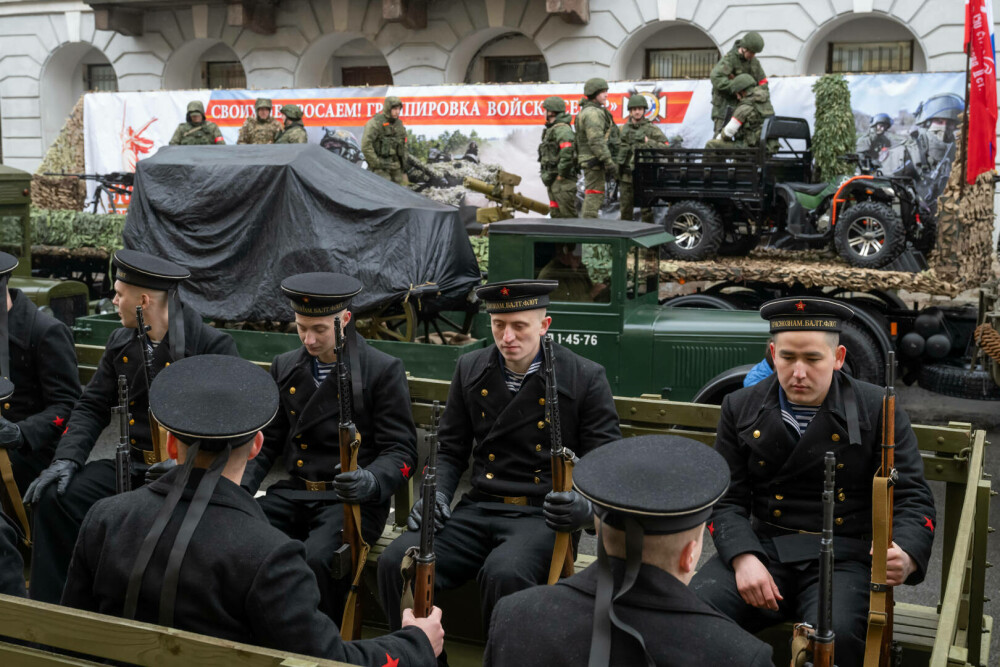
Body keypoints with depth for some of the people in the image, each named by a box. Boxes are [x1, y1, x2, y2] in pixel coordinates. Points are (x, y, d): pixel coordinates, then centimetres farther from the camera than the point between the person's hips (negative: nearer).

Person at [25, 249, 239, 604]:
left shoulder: (213, 345, -11)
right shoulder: (120, 342, 11)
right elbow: (92, 407, 12)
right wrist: (67, 458, -5)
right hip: (131, 463, 6)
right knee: (54, 498, -12)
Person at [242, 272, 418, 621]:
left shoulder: (383, 370, -5)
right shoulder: (285, 367, 12)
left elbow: (400, 451, -7)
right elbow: (268, 440, 17)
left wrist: (370, 482, -28)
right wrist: (241, 485, -2)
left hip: (350, 498, -5)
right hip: (293, 493, 5)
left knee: (316, 558, -33)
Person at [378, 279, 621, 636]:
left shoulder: (586, 378, -3)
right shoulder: (470, 369, 9)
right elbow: (451, 450, 16)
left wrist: (585, 506, -23)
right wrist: (437, 495, -4)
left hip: (543, 515, -4)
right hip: (478, 511, 4)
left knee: (504, 573, -37)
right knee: (396, 561, -21)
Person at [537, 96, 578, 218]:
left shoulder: (562, 129, -15)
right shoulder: (552, 129, 18)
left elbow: (567, 152, -27)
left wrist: (561, 174, -21)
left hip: (563, 181, -10)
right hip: (553, 181, 10)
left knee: (567, 215, -9)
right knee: (556, 214, 13)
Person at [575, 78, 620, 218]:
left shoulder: (590, 111, 21)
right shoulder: (593, 113, -14)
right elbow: (596, 141, -22)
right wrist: (609, 162, -22)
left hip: (590, 161, 11)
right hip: (594, 161, -11)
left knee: (590, 198, 13)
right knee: (594, 196, -11)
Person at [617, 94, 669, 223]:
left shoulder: (652, 129, 2)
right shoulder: (623, 128, 12)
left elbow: (666, 146, -5)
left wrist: (648, 141, -16)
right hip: (626, 177, 3)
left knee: (646, 210, -1)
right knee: (625, 209, 8)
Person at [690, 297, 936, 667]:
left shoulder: (877, 410, 0)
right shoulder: (741, 408, 7)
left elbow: (912, 498, -3)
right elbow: (727, 498, 5)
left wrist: (905, 557, -26)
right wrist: (743, 558, -15)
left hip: (843, 556, -2)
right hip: (763, 549, 2)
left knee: (836, 634, -33)